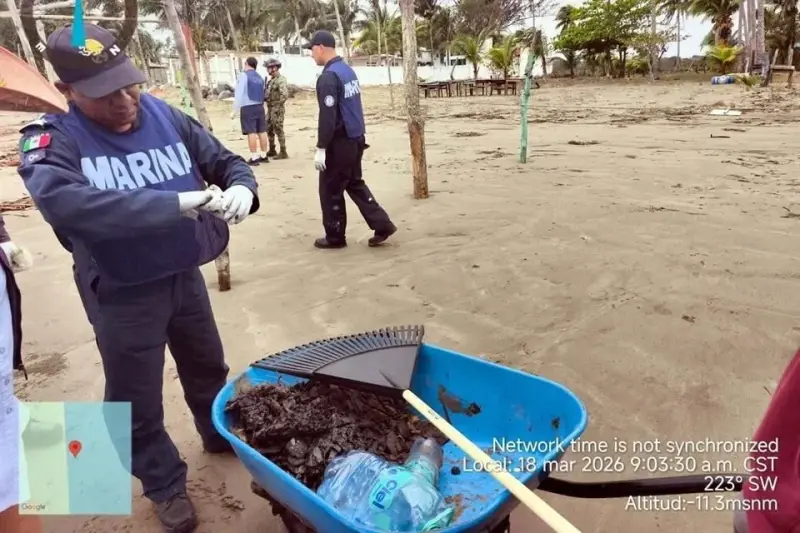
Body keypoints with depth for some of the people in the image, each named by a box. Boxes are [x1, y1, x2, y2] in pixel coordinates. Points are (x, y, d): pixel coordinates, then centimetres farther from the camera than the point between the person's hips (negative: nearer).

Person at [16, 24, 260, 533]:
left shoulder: (166, 117, -5)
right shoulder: (53, 140, -16)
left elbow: (226, 160, 1)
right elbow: (63, 202, -36)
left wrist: (242, 188, -25)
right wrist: (176, 204, -43)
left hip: (186, 276, 4)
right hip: (122, 295, -3)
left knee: (207, 368, 24)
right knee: (137, 400, 11)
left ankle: (220, 434, 52)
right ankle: (166, 485, 36)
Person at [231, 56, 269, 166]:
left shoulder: (244, 75, -6)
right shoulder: (260, 77, 13)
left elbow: (239, 94, -10)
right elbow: (262, 94, 9)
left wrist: (235, 111, -9)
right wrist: (260, 105, 15)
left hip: (247, 108, -6)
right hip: (260, 107, 6)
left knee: (251, 133, -5)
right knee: (262, 131, 8)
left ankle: (254, 158, -5)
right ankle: (264, 156, 15)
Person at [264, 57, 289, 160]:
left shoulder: (281, 79, -15)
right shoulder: (271, 80, 14)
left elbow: (285, 95, -25)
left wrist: (278, 107, -23)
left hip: (277, 109, -10)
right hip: (270, 109, 10)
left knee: (278, 130, -6)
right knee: (269, 129, 14)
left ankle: (283, 152, 0)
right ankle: (272, 151, 25)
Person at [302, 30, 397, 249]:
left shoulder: (328, 77, -16)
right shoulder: (348, 70, 12)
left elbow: (327, 116, -22)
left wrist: (321, 148, -18)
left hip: (340, 143, -9)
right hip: (356, 138, 9)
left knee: (330, 191, 4)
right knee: (355, 184, 18)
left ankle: (335, 237, 14)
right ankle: (382, 225, 14)